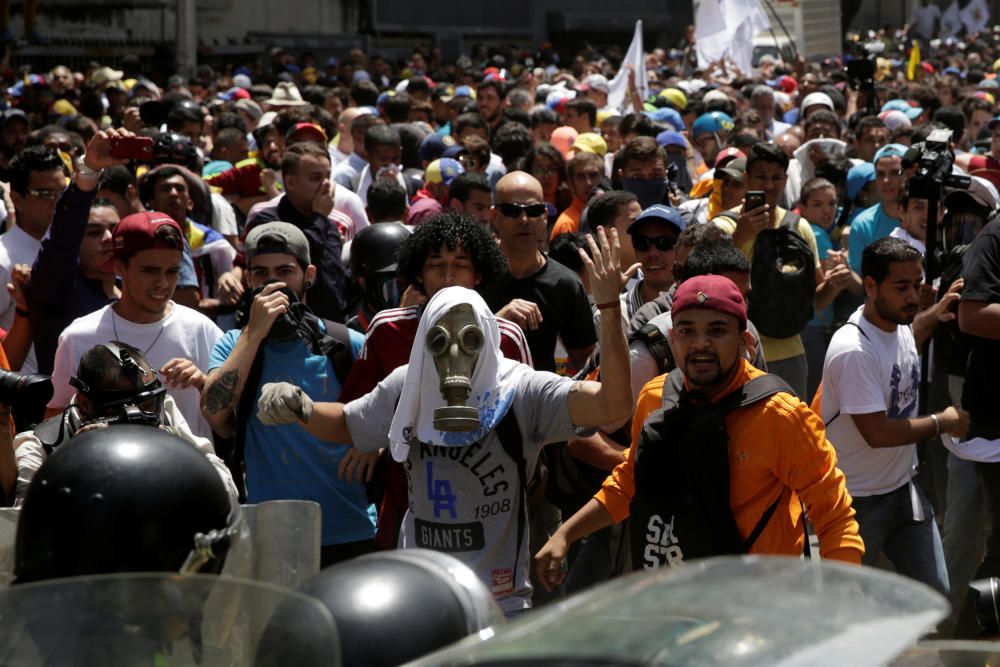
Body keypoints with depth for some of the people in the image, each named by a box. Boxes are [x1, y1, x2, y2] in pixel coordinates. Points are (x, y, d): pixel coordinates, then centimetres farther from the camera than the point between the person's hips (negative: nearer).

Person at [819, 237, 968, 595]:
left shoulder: (898, 323, 1)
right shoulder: (853, 351, -27)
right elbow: (877, 433, -28)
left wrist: (933, 316, 14)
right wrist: (943, 423, -15)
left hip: (903, 488, 8)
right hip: (858, 500, -8)